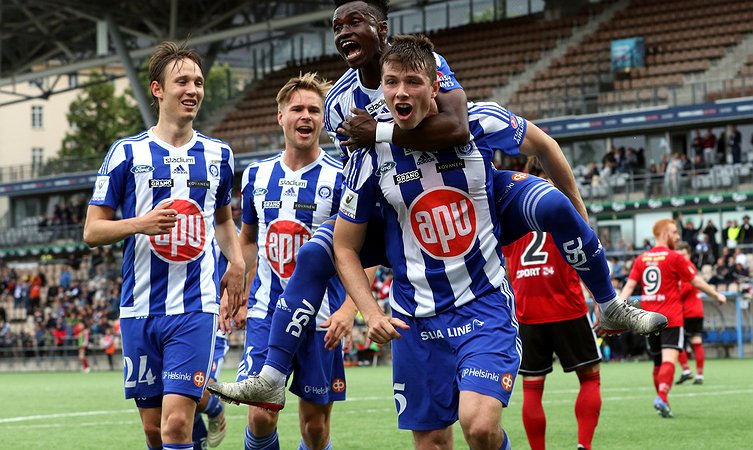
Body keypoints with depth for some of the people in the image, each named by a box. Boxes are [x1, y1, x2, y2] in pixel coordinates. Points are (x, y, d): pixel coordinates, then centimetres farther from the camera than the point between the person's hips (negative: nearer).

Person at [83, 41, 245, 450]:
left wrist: (236, 263, 8)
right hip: (139, 308, 0)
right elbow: (92, 231, 1)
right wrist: (140, 224, -18)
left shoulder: (218, 155, 10)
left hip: (195, 308, 0)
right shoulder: (127, 153, 1)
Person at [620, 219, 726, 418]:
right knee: (669, 360, -14)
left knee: (658, 362, 16)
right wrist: (717, 295, 13)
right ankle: (662, 397, -33)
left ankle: (662, 401, 22)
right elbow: (696, 282, 0)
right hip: (671, 318, -5)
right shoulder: (674, 257, -5)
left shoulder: (641, 259, 8)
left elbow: (629, 286, 0)